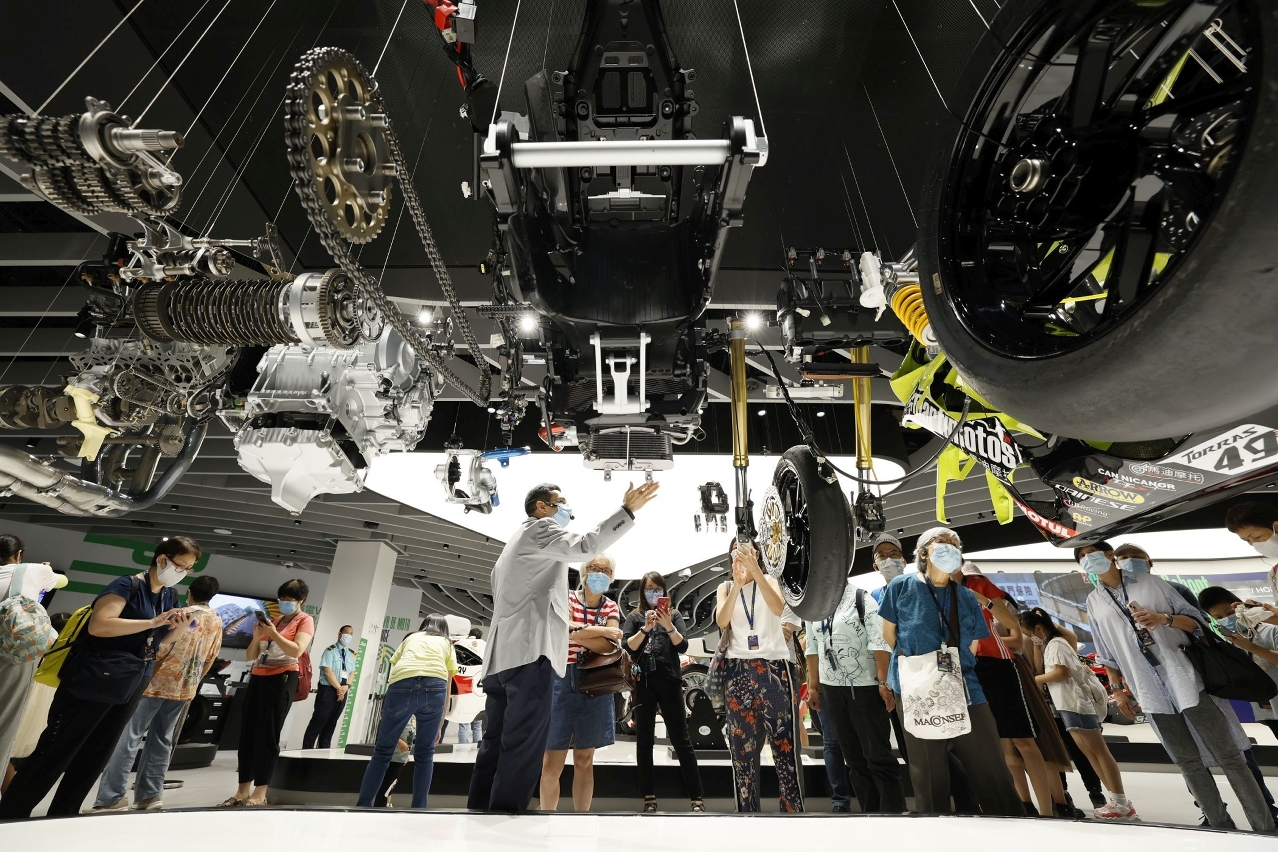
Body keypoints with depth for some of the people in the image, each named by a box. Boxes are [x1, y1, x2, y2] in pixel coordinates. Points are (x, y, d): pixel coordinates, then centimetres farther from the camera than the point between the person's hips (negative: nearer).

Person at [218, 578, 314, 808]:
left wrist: (273, 633, -17)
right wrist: (257, 637, -3)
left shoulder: (305, 621, -1)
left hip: (282, 679, -6)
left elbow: (297, 651, -16)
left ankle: (260, 793, 3)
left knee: (267, 735, -4)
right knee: (247, 733, 6)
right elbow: (250, 656, 15)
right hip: (258, 678, 6)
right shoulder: (273, 621, 14)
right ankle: (242, 791, 15)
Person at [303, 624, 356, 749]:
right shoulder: (330, 650, -6)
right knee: (318, 721, -4)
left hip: (343, 692, 5)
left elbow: (351, 672, 10)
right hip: (328, 690, -5)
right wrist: (339, 688, -14)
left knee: (331, 724, 10)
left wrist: (346, 687, -8)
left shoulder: (352, 654, 11)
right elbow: (328, 671, -13)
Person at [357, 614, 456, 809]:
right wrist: (440, 726, 33)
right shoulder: (447, 644, 30)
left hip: (402, 683, 1)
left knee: (383, 750, 16)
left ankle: (363, 805, 18)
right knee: (424, 753, 15)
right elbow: (447, 690, 26)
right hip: (435, 685, 0)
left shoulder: (410, 638, 35)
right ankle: (419, 809, 16)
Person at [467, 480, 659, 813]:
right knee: (523, 746, -9)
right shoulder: (539, 528, -1)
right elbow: (584, 547, -19)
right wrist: (628, 510, -20)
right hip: (529, 650, -10)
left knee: (497, 745, 10)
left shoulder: (516, 542, 30)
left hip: (503, 654, 10)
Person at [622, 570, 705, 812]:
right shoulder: (634, 617, 7)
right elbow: (627, 647, -6)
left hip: (670, 681, -1)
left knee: (681, 739, 3)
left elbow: (682, 646, -4)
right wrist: (646, 628, -19)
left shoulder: (674, 614, 7)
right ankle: (649, 798, 18)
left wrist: (668, 626, -20)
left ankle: (697, 798, 11)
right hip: (643, 683, 1)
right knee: (644, 740, 7)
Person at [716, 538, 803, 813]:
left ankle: (793, 808, 14)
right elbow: (721, 621, -9)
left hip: (774, 669, -1)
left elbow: (778, 608, -18)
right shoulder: (726, 588, 9)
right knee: (742, 748, 7)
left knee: (784, 743, 2)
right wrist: (737, 584, -22)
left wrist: (755, 571, -30)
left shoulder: (769, 581, 5)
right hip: (739, 672, 2)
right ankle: (746, 809, 19)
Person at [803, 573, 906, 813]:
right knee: (853, 757, 14)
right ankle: (870, 811, 28)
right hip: (832, 687, 5)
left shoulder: (861, 597, -9)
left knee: (878, 754, 2)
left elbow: (879, 642, -14)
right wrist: (813, 686, 11)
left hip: (865, 685, -5)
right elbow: (813, 648, 11)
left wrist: (884, 683, -18)